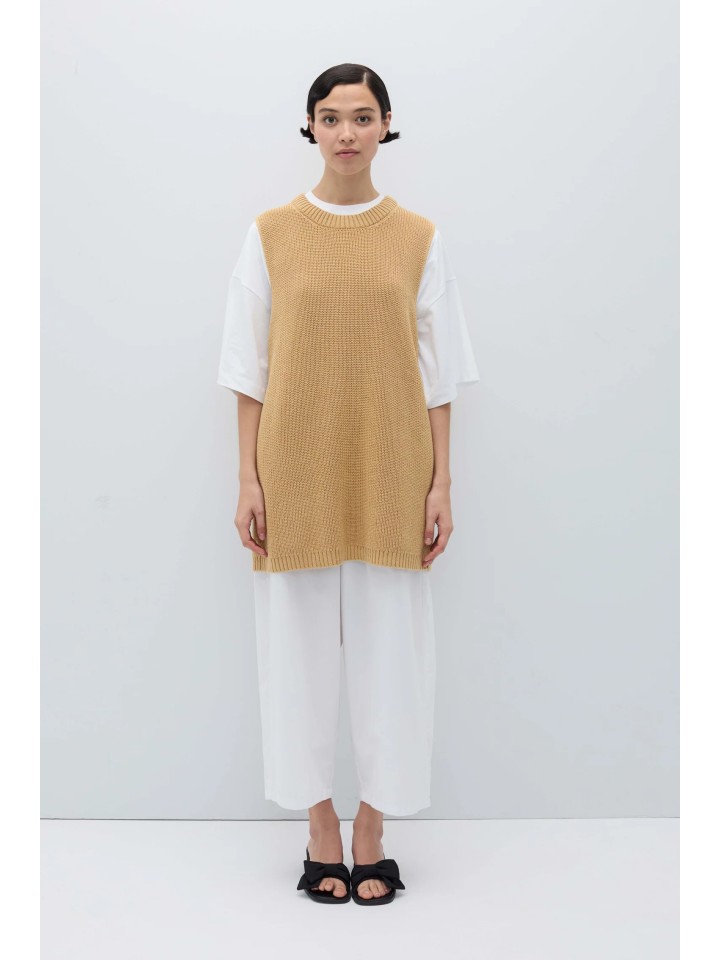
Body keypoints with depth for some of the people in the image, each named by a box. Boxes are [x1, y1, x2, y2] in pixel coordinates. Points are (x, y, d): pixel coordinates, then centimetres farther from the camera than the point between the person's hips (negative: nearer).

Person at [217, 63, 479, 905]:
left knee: (387, 641, 3)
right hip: (296, 468, 0)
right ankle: (320, 826, 19)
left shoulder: (418, 238, 5)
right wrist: (249, 479, -3)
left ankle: (372, 827, 18)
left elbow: (440, 369, 4)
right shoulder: (272, 234, 4)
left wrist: (441, 484, -1)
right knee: (300, 641, 4)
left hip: (389, 472, 0)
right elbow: (250, 367, 3)